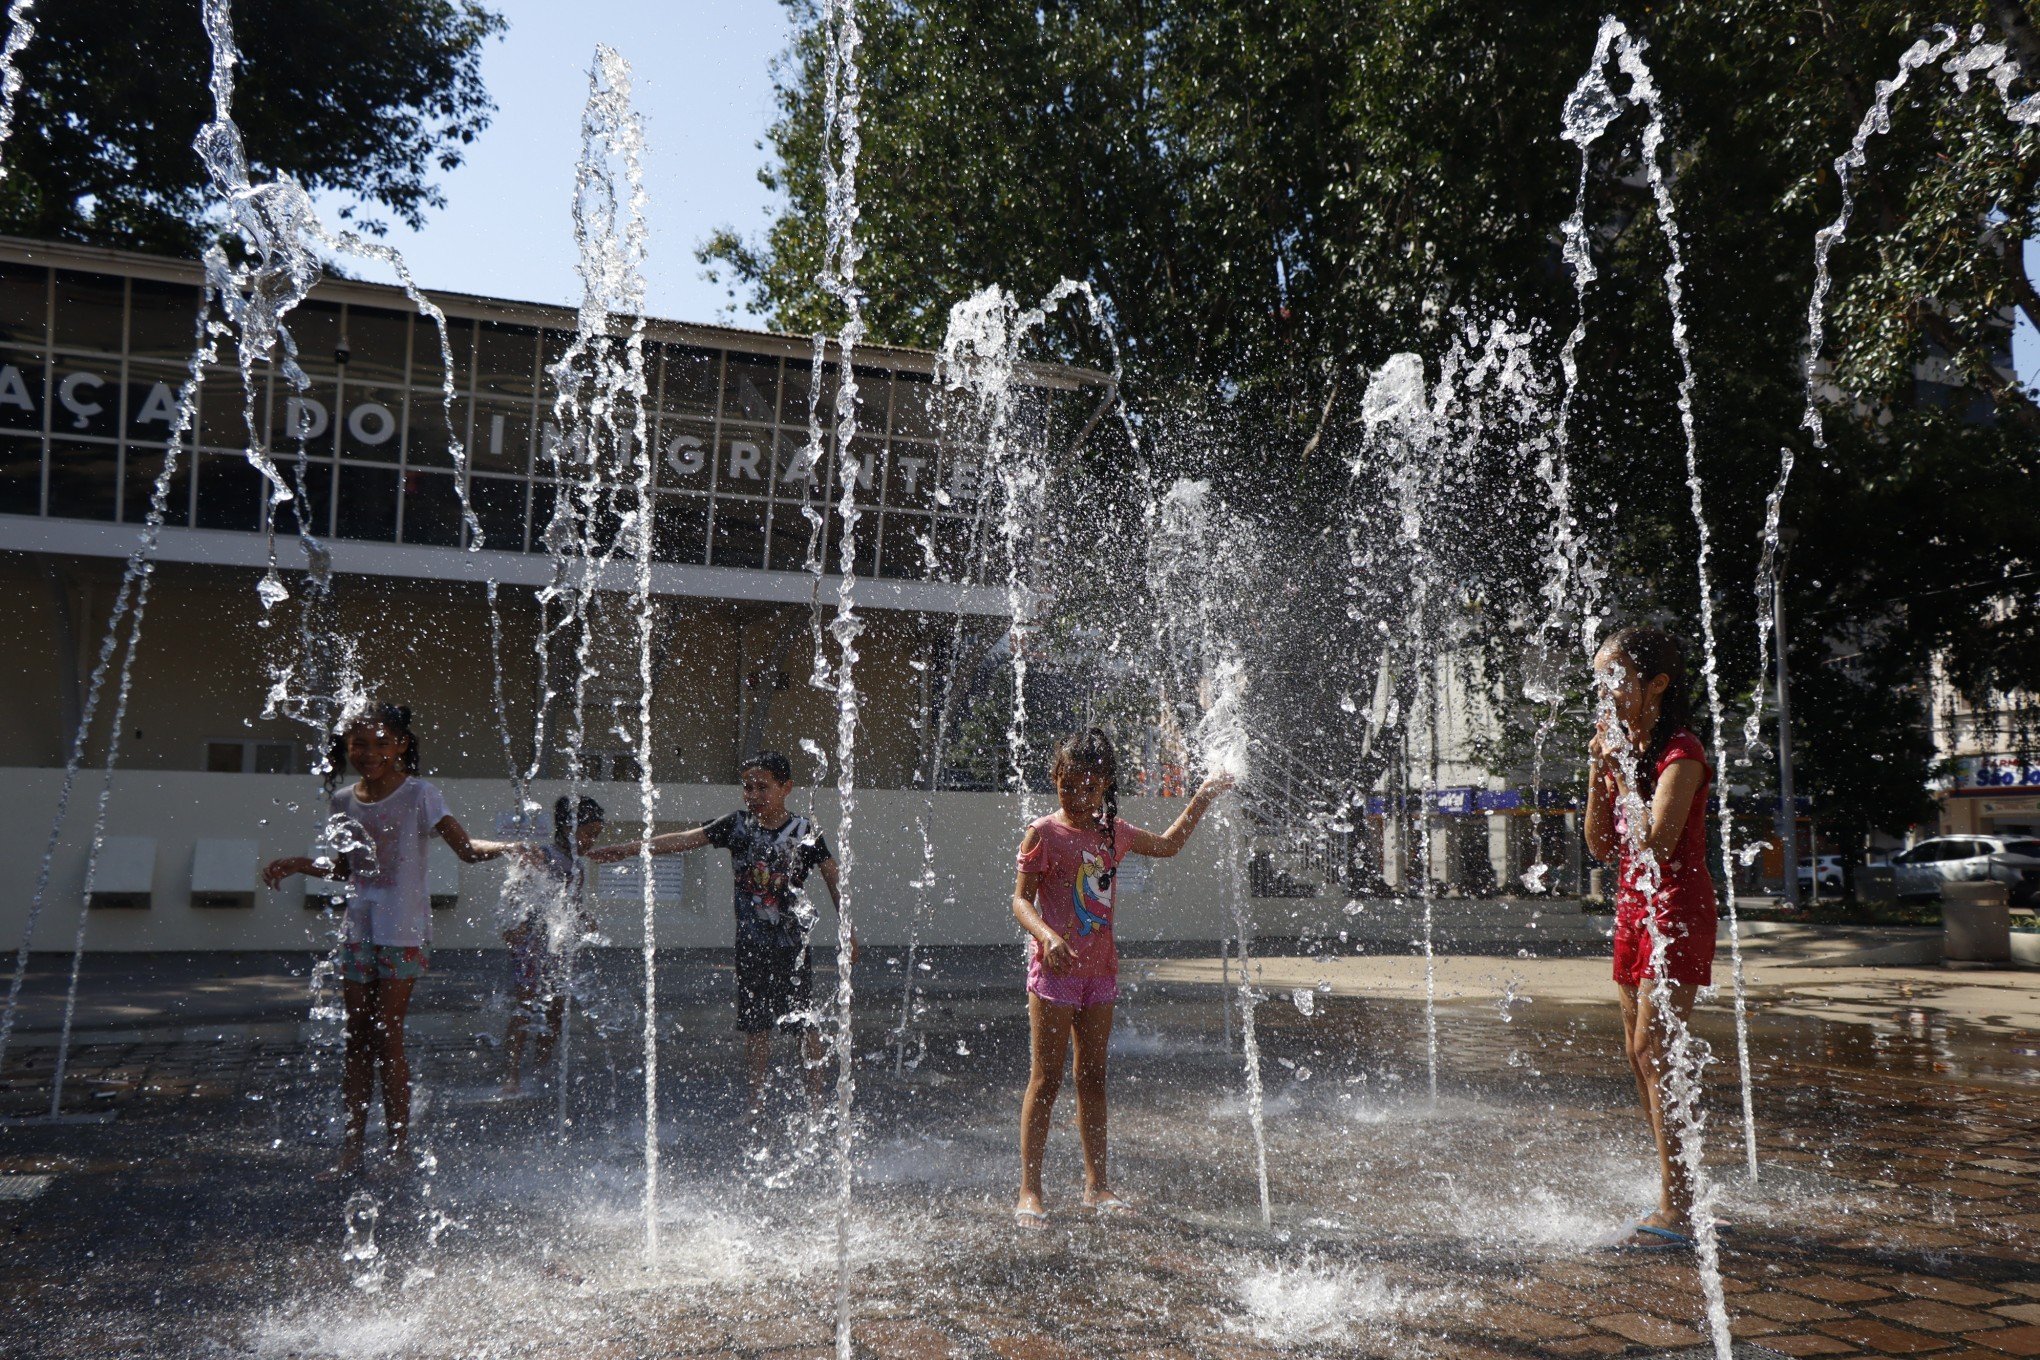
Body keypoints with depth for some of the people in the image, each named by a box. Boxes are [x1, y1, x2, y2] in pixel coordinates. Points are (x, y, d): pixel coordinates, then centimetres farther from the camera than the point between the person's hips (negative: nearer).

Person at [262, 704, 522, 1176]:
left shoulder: (418, 795, -7)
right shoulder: (344, 801, 9)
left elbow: (466, 847, -17)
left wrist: (507, 848, -34)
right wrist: (296, 864, 12)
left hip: (403, 931, -5)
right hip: (358, 928, 5)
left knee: (388, 1037, -4)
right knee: (357, 1038, 8)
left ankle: (400, 1148, 5)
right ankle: (353, 1146, 16)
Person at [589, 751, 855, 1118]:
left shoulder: (805, 831, -5)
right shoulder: (738, 824, 1)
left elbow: (833, 879, 1)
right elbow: (685, 839, -4)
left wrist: (848, 931, 1)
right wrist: (629, 848, -11)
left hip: (792, 943, -2)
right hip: (751, 942, 3)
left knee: (805, 1022, -1)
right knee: (755, 1024, 8)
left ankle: (816, 1097, 8)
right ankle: (757, 1098, 18)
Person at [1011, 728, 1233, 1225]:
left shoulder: (1114, 832, 9)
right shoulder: (1044, 833, -7)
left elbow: (1167, 844, 27)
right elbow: (1021, 899, -10)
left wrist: (1203, 799, 22)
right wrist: (1048, 937, -28)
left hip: (1100, 968, 5)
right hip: (1054, 968, -5)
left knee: (1093, 1077, 11)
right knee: (1046, 1079, -3)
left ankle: (1097, 1185, 20)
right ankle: (1030, 1189, 4)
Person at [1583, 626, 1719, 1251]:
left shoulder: (1680, 752, -13)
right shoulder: (1624, 749, 12)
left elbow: (1657, 841, -25)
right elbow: (1602, 846, 8)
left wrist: (1624, 769, -18)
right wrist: (1598, 772, -2)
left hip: (1676, 908, -9)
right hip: (1634, 906, 9)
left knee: (1655, 1051, -11)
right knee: (1641, 1054, 11)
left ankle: (1677, 1211, -5)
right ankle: (1675, 1197, 21)